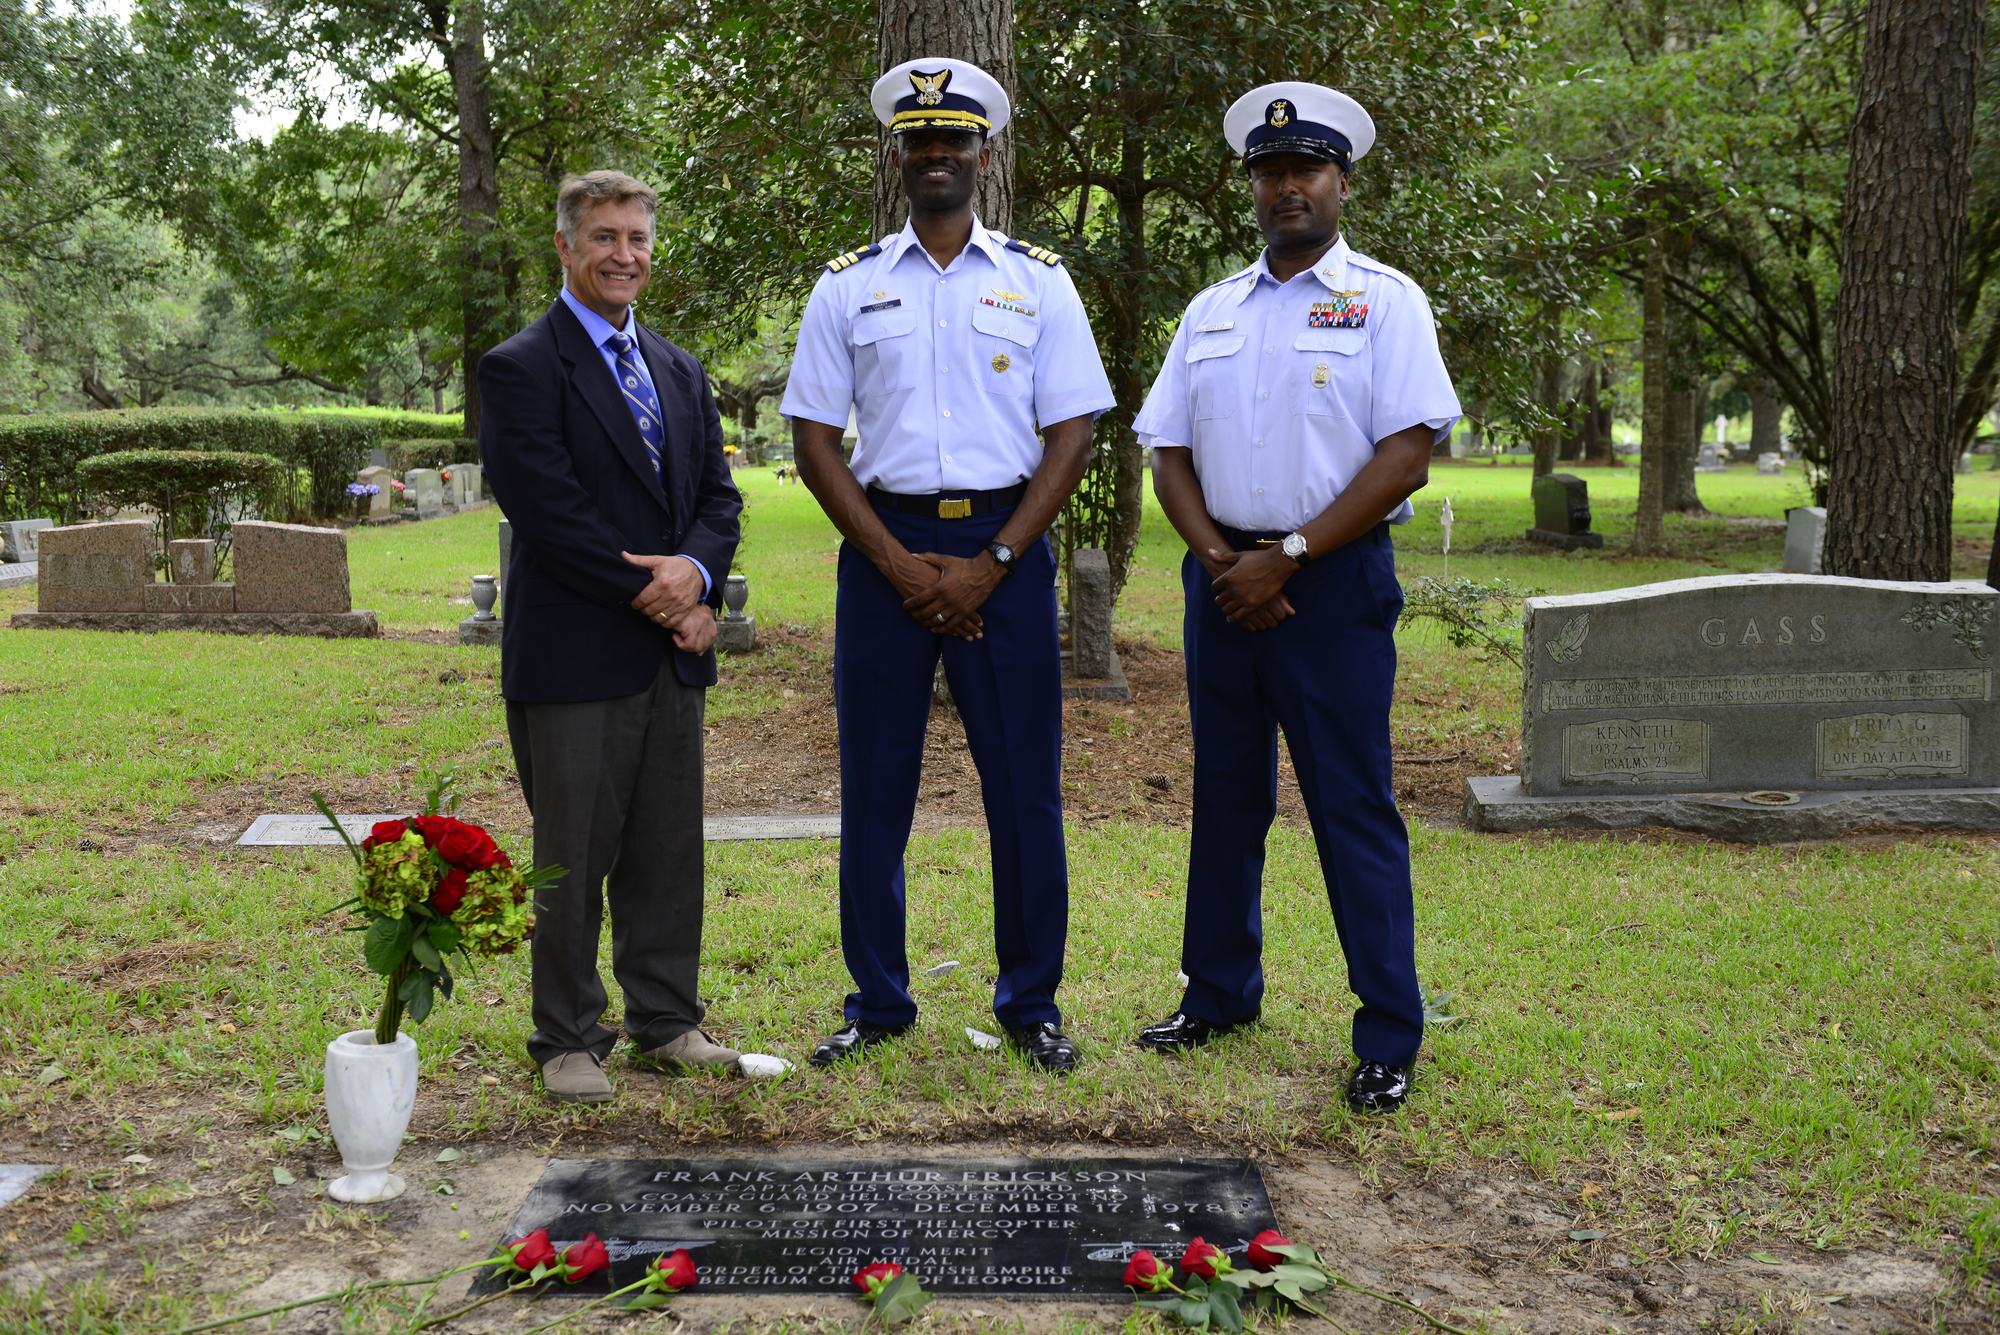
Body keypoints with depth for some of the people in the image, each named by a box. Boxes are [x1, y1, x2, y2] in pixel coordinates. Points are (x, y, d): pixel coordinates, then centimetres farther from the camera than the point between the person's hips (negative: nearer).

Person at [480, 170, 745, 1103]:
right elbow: (548, 511, -15)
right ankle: (568, 1039, 15)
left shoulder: (680, 372, 17)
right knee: (572, 858, 3)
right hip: (574, 657, -6)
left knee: (668, 851, 12)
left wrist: (694, 571, -9)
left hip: (671, 654, 6)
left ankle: (667, 1020, 25)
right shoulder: (521, 369, -6)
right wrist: (652, 595, -13)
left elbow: (718, 494, 12)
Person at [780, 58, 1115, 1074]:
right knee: (874, 787, 5)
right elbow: (813, 441, 4)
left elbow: (1073, 436, 1)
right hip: (884, 549, 1)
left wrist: (989, 565, -9)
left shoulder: (1037, 281, 6)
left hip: (1003, 549, -1)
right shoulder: (847, 287, 7)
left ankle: (1030, 1002, 16)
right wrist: (903, 567, -7)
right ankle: (877, 1001, 19)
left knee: (1023, 786, 3)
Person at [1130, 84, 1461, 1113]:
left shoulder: (1384, 301, -1)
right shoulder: (1211, 312, 14)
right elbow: (1170, 451, 11)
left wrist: (1286, 557, -14)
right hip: (1223, 578, 5)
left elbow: (1406, 455, -10)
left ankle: (1388, 1039, 5)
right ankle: (1219, 994, 27)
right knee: (1225, 796, 13)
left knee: (1354, 808, -3)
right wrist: (1217, 557, -7)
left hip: (1334, 580, -5)